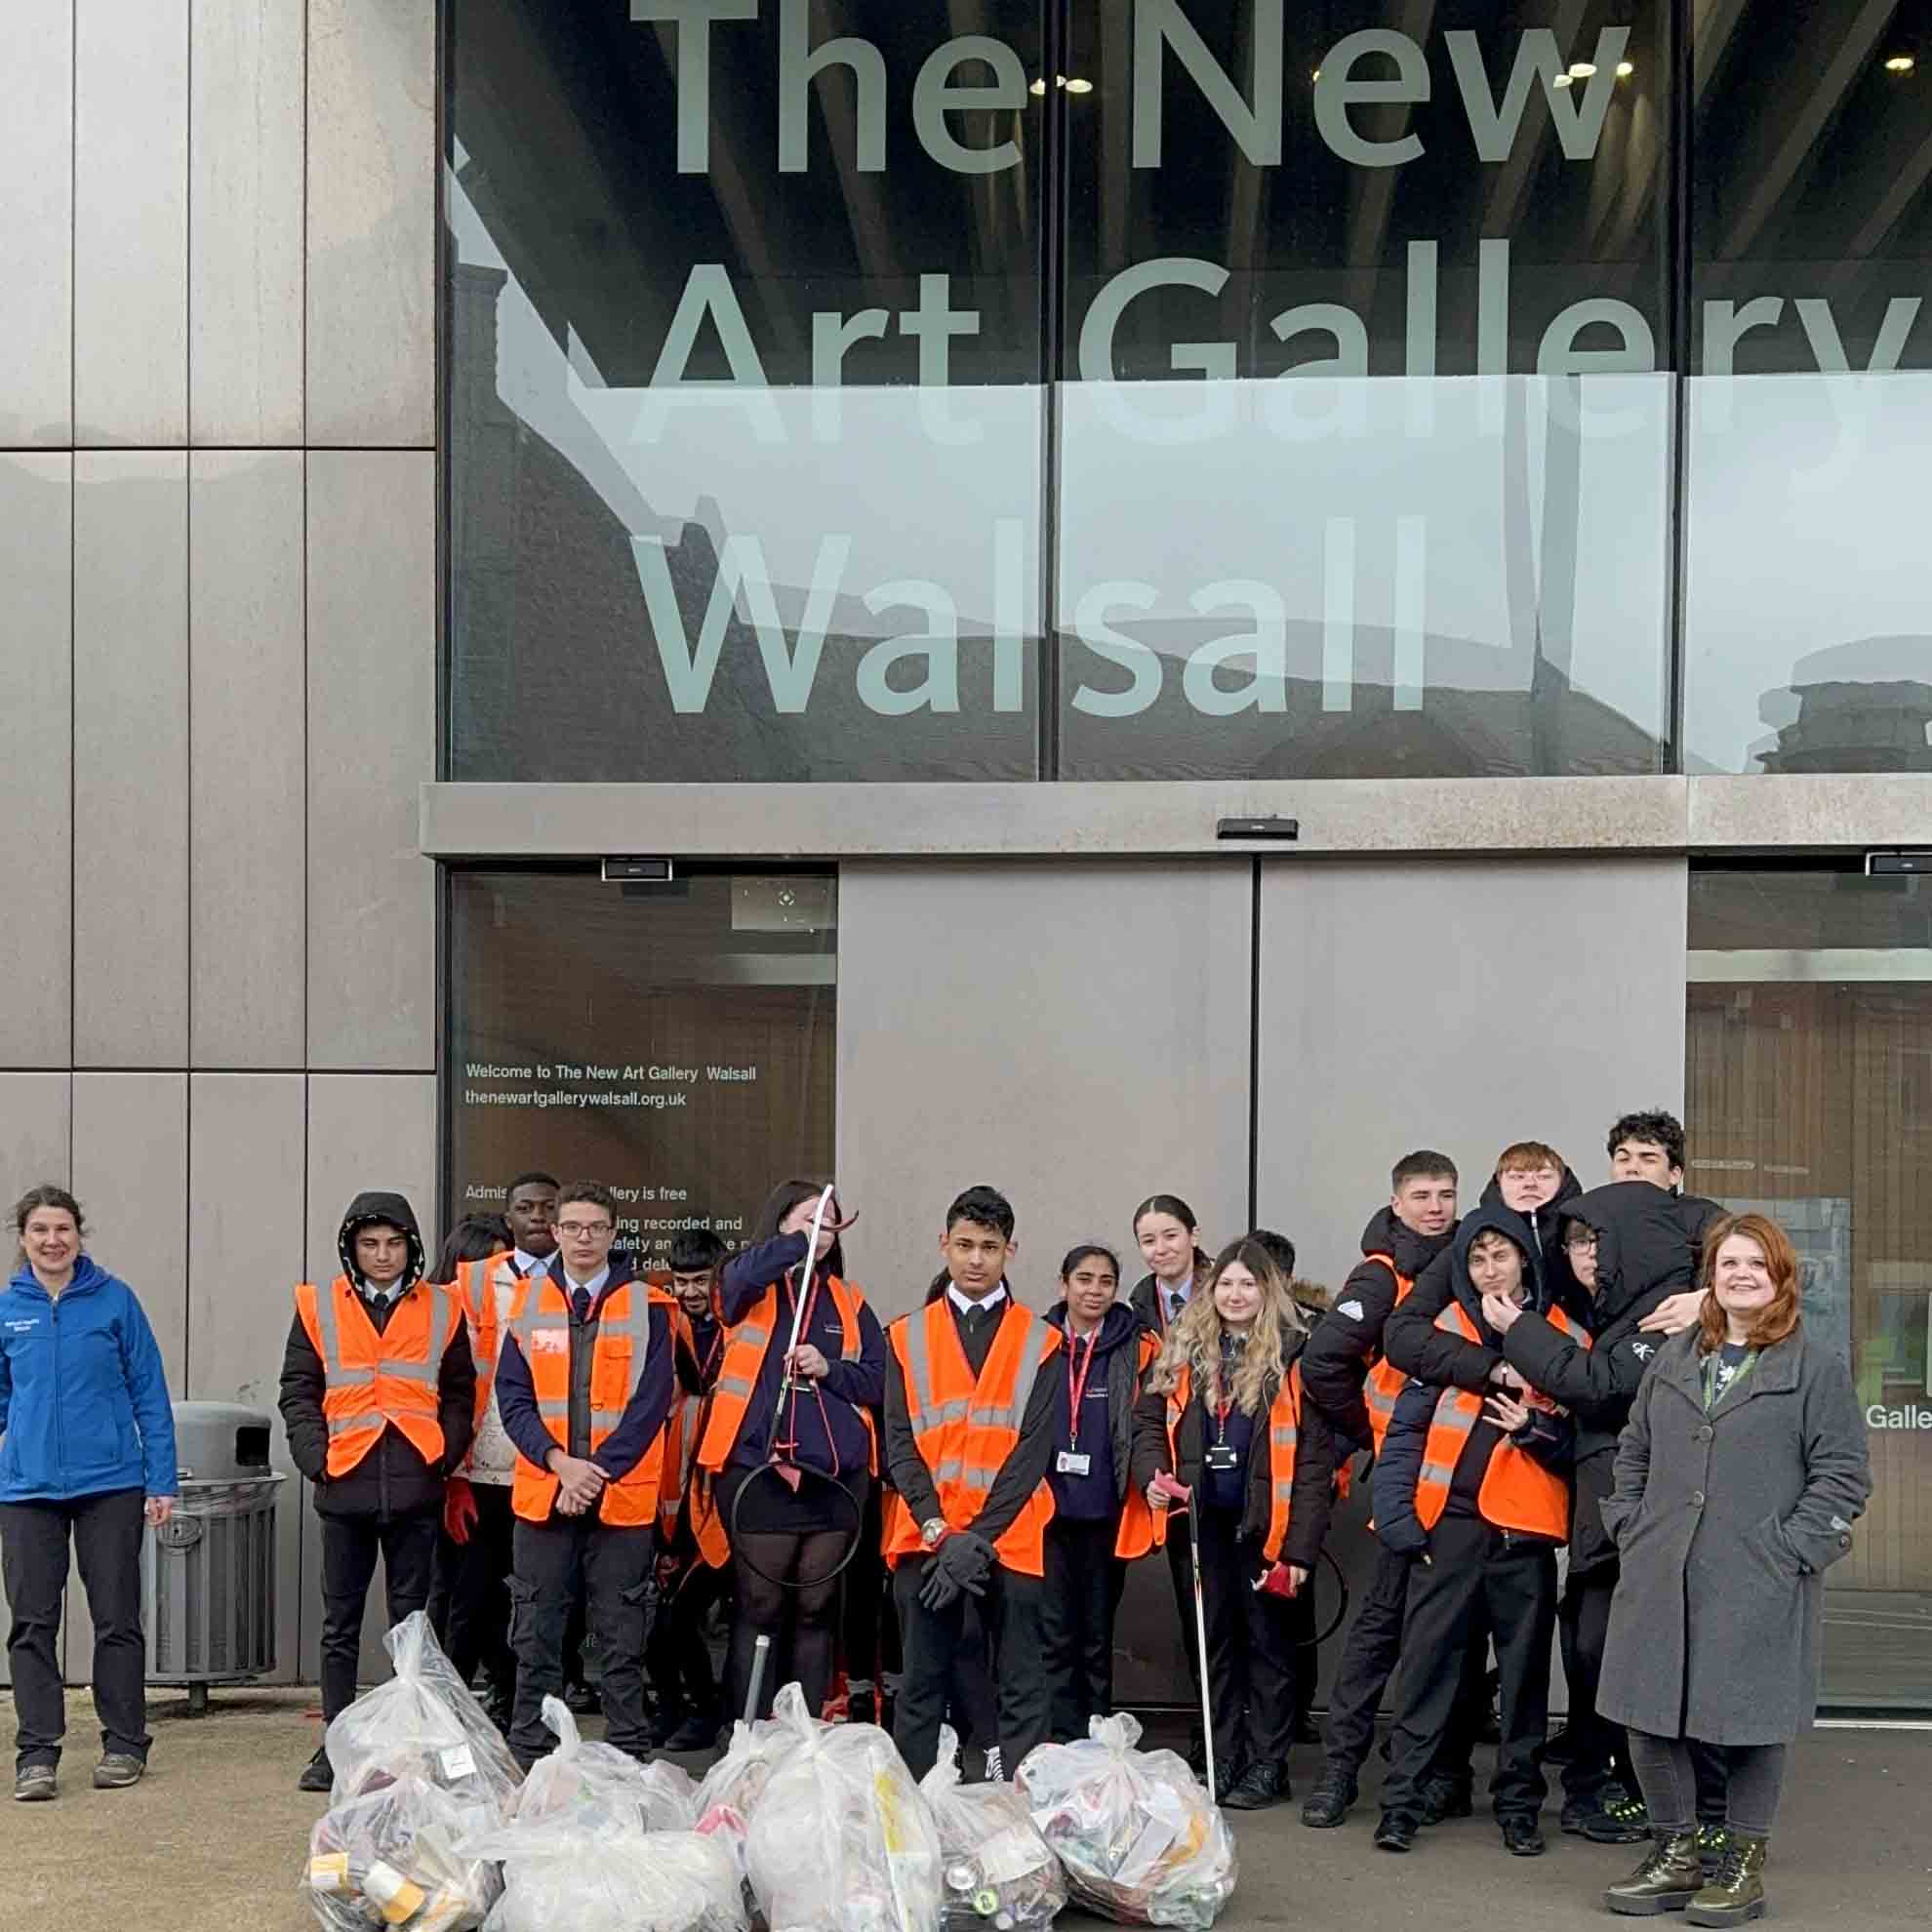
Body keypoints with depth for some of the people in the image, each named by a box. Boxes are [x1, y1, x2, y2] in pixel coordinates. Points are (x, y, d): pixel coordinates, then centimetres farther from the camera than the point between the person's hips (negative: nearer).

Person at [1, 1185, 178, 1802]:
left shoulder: (114, 1300, -2)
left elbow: (149, 1392, 1)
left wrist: (161, 1480, -2)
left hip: (110, 1482, -1)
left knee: (117, 1619, 6)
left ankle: (124, 1746, 17)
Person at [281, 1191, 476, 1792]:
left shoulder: (442, 1309, 8)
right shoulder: (319, 1308, 7)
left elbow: (459, 1394, 11)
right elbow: (298, 1392, 6)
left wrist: (445, 1454, -2)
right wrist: (315, 1457, -6)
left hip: (416, 1488, 0)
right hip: (345, 1486, 0)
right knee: (340, 1623, 6)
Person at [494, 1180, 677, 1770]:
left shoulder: (648, 1307, 0)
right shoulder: (527, 1304, 6)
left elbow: (651, 1402, -5)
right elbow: (512, 1398, 2)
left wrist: (598, 1473, -13)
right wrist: (558, 1462, -12)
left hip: (623, 1497, -2)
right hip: (542, 1495, 2)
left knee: (621, 1641, 4)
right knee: (536, 1638, 7)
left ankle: (627, 1760, 11)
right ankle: (528, 1761, 15)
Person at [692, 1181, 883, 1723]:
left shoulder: (848, 1301, 15)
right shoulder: (750, 1286, 6)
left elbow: (878, 1380, 8)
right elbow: (747, 1273, -20)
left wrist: (829, 1369, -7)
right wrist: (803, 1238, -20)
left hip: (835, 1475, 4)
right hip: (758, 1470, -3)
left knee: (817, 1609, 8)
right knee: (759, 1608, -1)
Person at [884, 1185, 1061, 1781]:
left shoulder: (1040, 1343, 5)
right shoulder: (907, 1337, 9)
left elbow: (1034, 1448, -3)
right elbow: (899, 1443, 3)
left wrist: (978, 1537, -12)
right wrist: (936, 1528, -10)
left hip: (1010, 1540, -1)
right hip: (923, 1538, 1)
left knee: (1022, 1687, 1)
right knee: (920, 1684, 7)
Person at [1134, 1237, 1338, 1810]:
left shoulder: (1294, 1355, -9)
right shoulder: (1183, 1351, 6)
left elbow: (1315, 1454, -11)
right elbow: (1150, 1421, 12)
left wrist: (1301, 1544, -14)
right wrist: (1152, 1474, -9)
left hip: (1266, 1525, -4)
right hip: (1203, 1522, 4)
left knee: (1268, 1643, 6)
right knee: (1213, 1641, 12)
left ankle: (1267, 1765, 14)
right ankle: (1221, 1760, 22)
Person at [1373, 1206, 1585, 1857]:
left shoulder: (1564, 1336, 7)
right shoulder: (1446, 1332, 5)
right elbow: (1406, 1430, 3)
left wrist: (1535, 1427, -10)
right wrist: (1397, 1513, -5)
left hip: (1526, 1528, 1)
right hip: (1449, 1519, -1)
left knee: (1525, 1667, 6)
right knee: (1428, 1658, -1)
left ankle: (1518, 1803, 18)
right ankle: (1402, 1799, 5)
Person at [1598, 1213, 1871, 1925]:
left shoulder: (1815, 1364, -1)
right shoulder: (1676, 1356, 15)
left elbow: (1842, 1473, -4)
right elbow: (1633, 1451, 21)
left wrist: (1793, 1547, -11)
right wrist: (1630, 1526, 9)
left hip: (1758, 1586, -4)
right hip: (1661, 1578, 5)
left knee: (1751, 1721, 2)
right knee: (1650, 1716, 5)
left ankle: (1744, 1867, 17)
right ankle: (1675, 1857, 21)